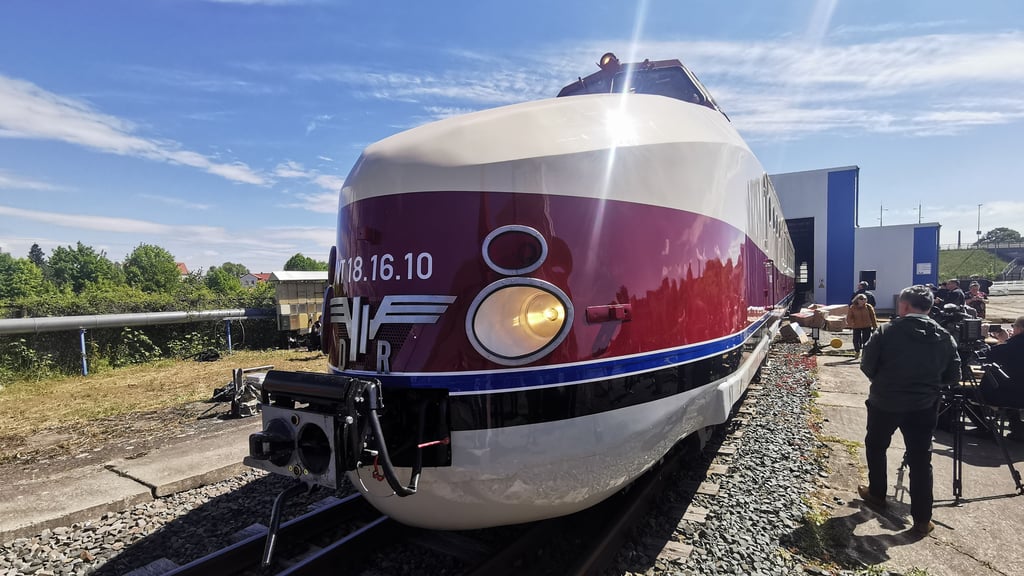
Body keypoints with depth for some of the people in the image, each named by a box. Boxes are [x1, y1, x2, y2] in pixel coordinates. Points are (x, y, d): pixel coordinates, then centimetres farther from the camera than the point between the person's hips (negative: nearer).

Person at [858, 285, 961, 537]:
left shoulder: (887, 331, -13)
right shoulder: (945, 337, -2)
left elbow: (867, 366, -9)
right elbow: (953, 377, 2)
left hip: (885, 402, -2)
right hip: (924, 407, 3)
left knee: (876, 447, 20)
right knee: (920, 460, 9)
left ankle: (877, 495, 34)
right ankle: (922, 519, 13)